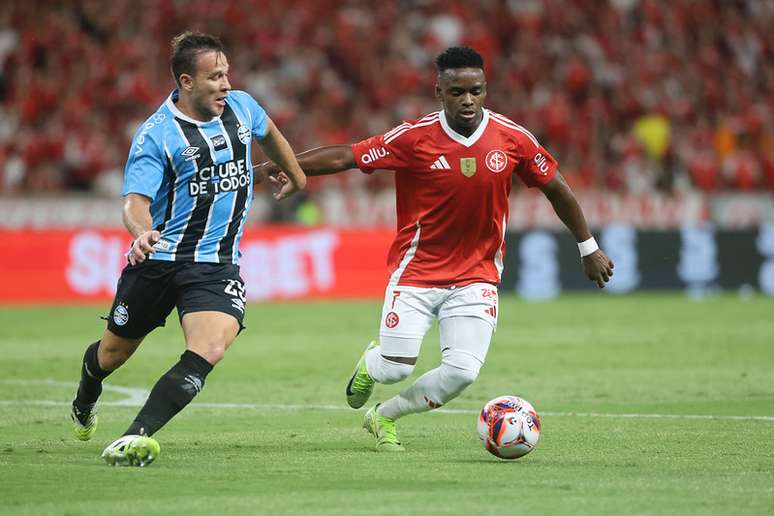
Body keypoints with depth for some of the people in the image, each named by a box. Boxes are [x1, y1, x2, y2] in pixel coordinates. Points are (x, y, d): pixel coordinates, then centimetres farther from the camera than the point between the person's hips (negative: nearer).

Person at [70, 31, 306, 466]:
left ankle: (137, 437, -27)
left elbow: (269, 133, 27)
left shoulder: (242, 106, 3)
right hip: (158, 258, -2)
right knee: (114, 352, 15)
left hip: (218, 264, 2)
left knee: (207, 352, -24)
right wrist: (142, 231, -43)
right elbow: (136, 200, -21)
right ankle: (86, 401, 50)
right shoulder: (156, 134, -13)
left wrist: (297, 177, 41)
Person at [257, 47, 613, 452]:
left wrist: (589, 249, 12)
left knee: (463, 371, -11)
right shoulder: (415, 138, -13)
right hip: (417, 270, -2)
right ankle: (370, 363, 35)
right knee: (395, 368, -7)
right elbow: (345, 157, -14)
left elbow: (555, 189, 6)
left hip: (477, 276, 2)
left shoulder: (513, 139, -6)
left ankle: (384, 417, 16)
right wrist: (282, 166, -24)